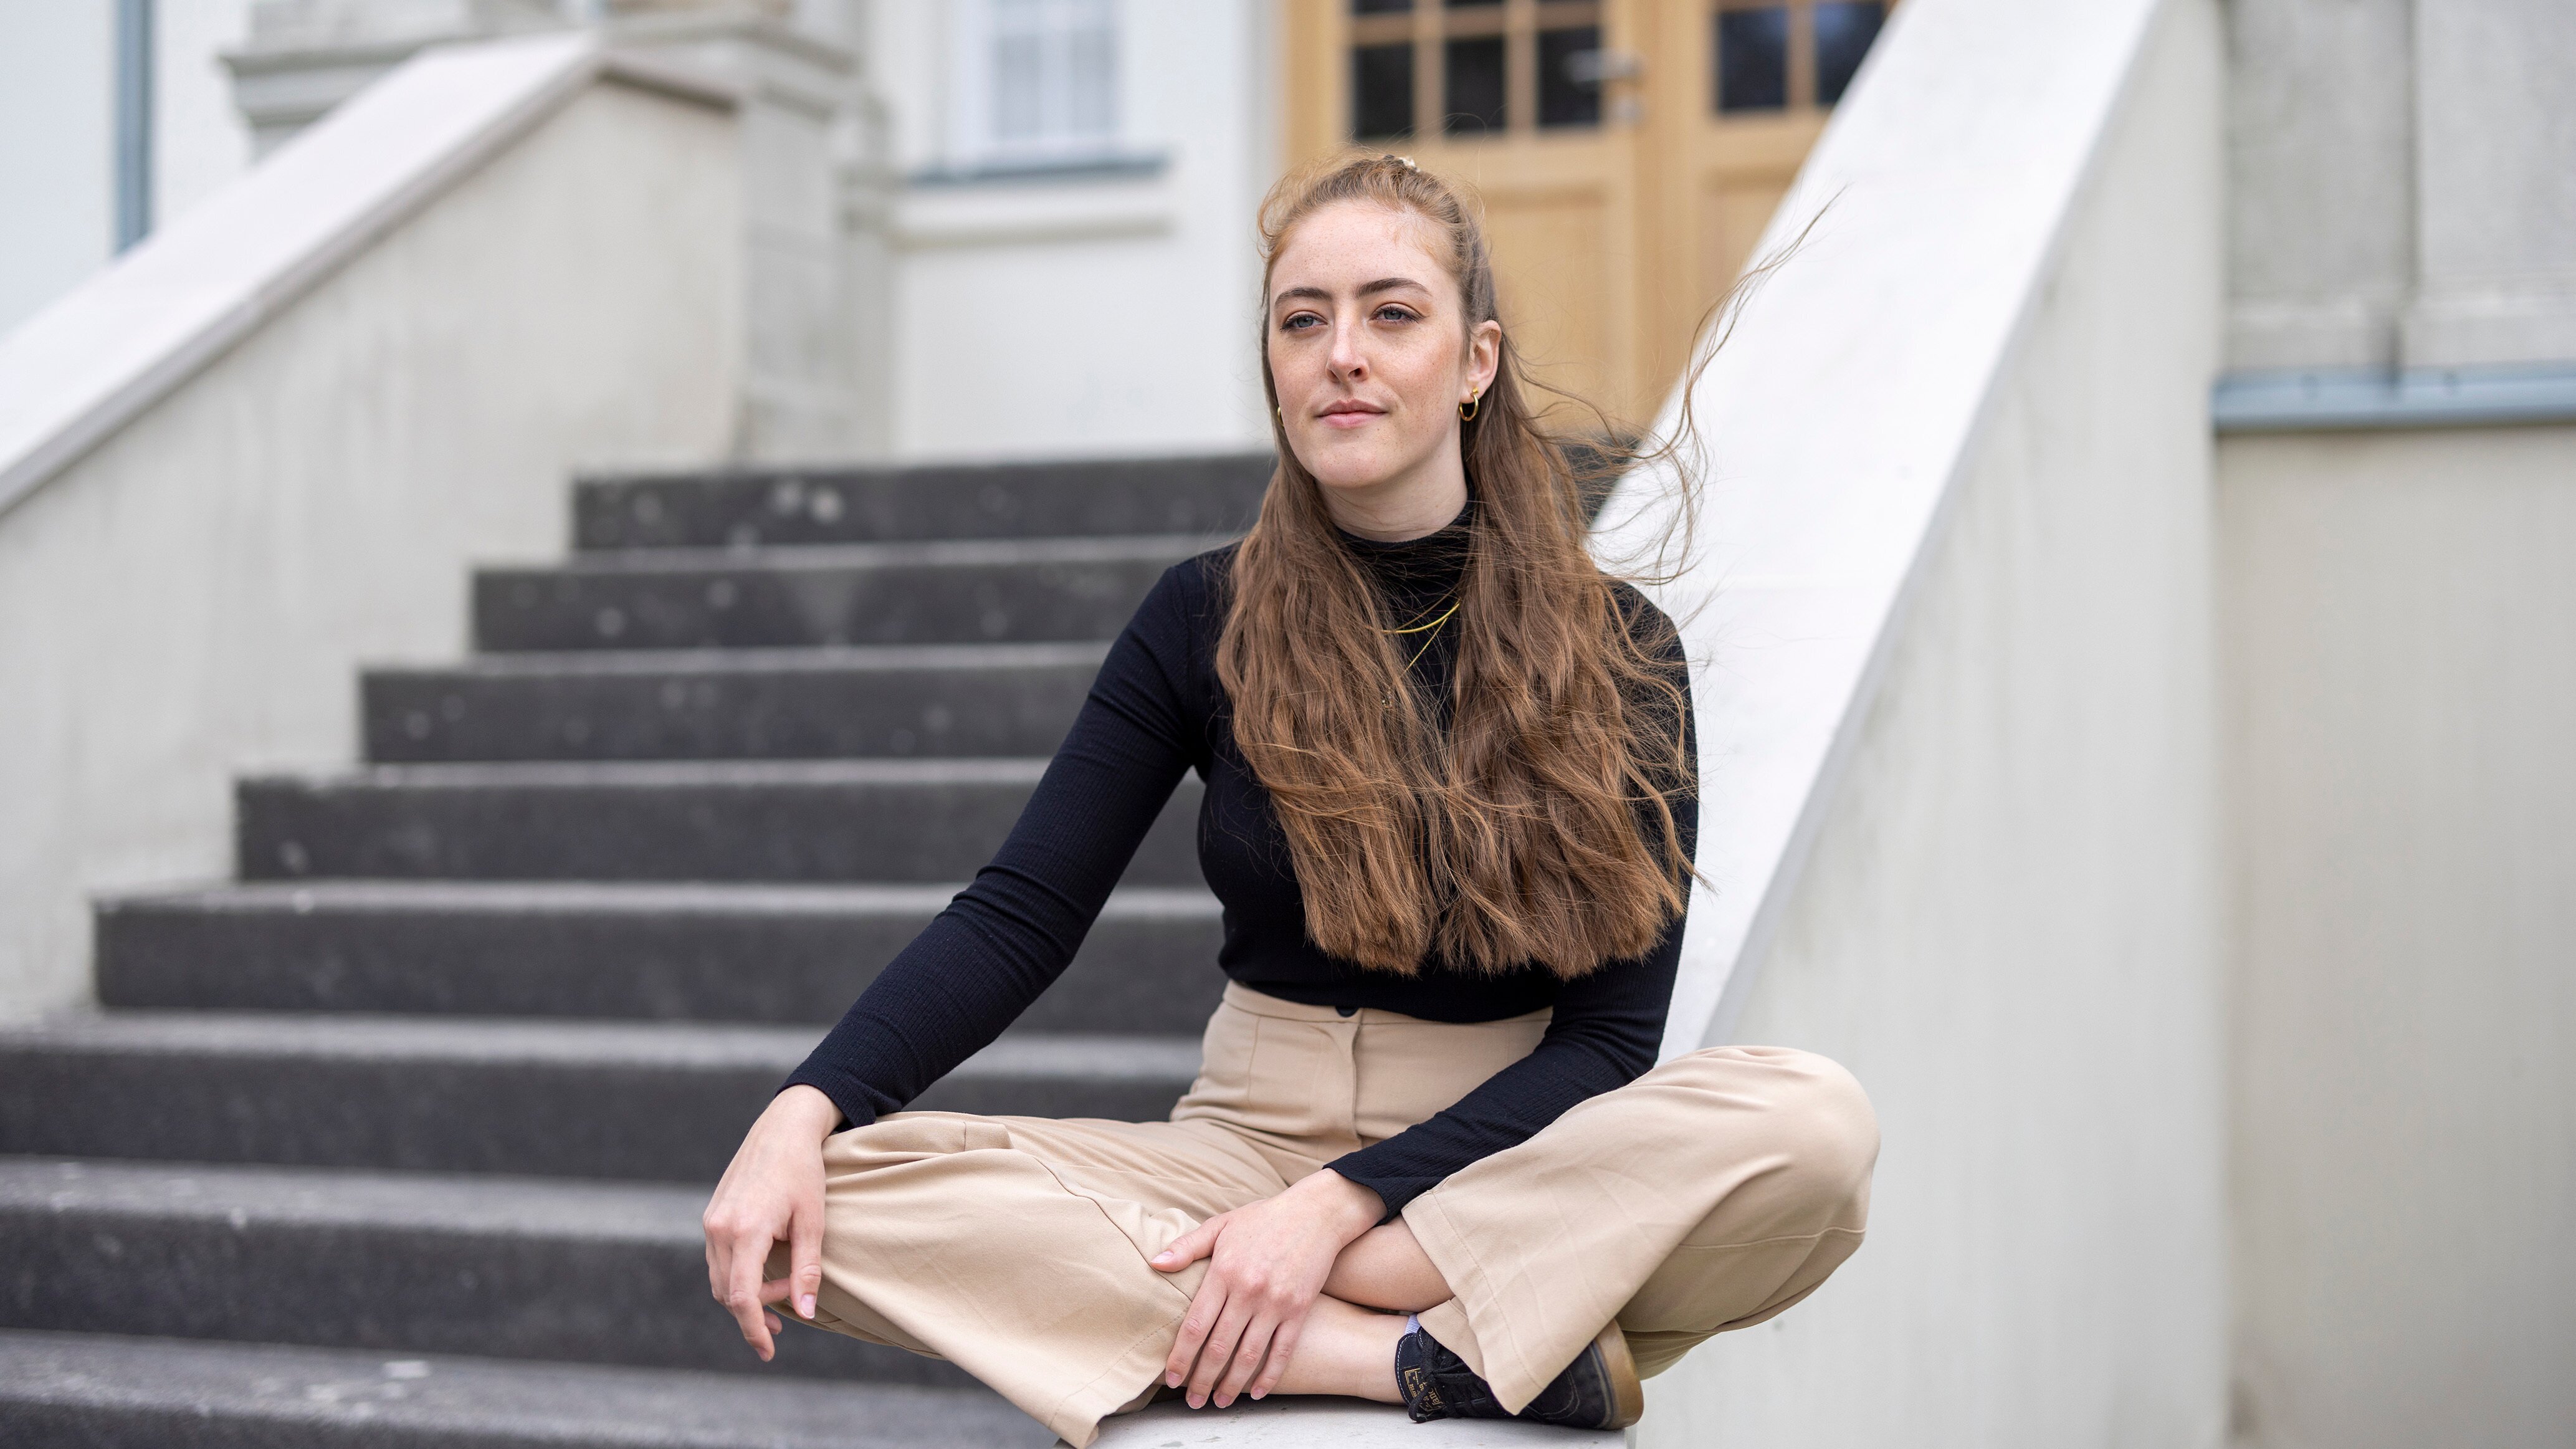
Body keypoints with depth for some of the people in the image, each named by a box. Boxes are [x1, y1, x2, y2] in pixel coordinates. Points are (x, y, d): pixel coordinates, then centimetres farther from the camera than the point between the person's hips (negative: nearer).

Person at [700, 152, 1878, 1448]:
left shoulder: (1615, 651, -2)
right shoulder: (1208, 622, 3)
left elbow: (1609, 1033, -7)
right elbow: (1019, 914, -3)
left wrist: (1342, 1201, -20)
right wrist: (801, 1112, -20)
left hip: (1513, 1164, -1)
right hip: (1248, 1140, 2)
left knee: (1817, 1123, -33)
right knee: (826, 1194, -24)